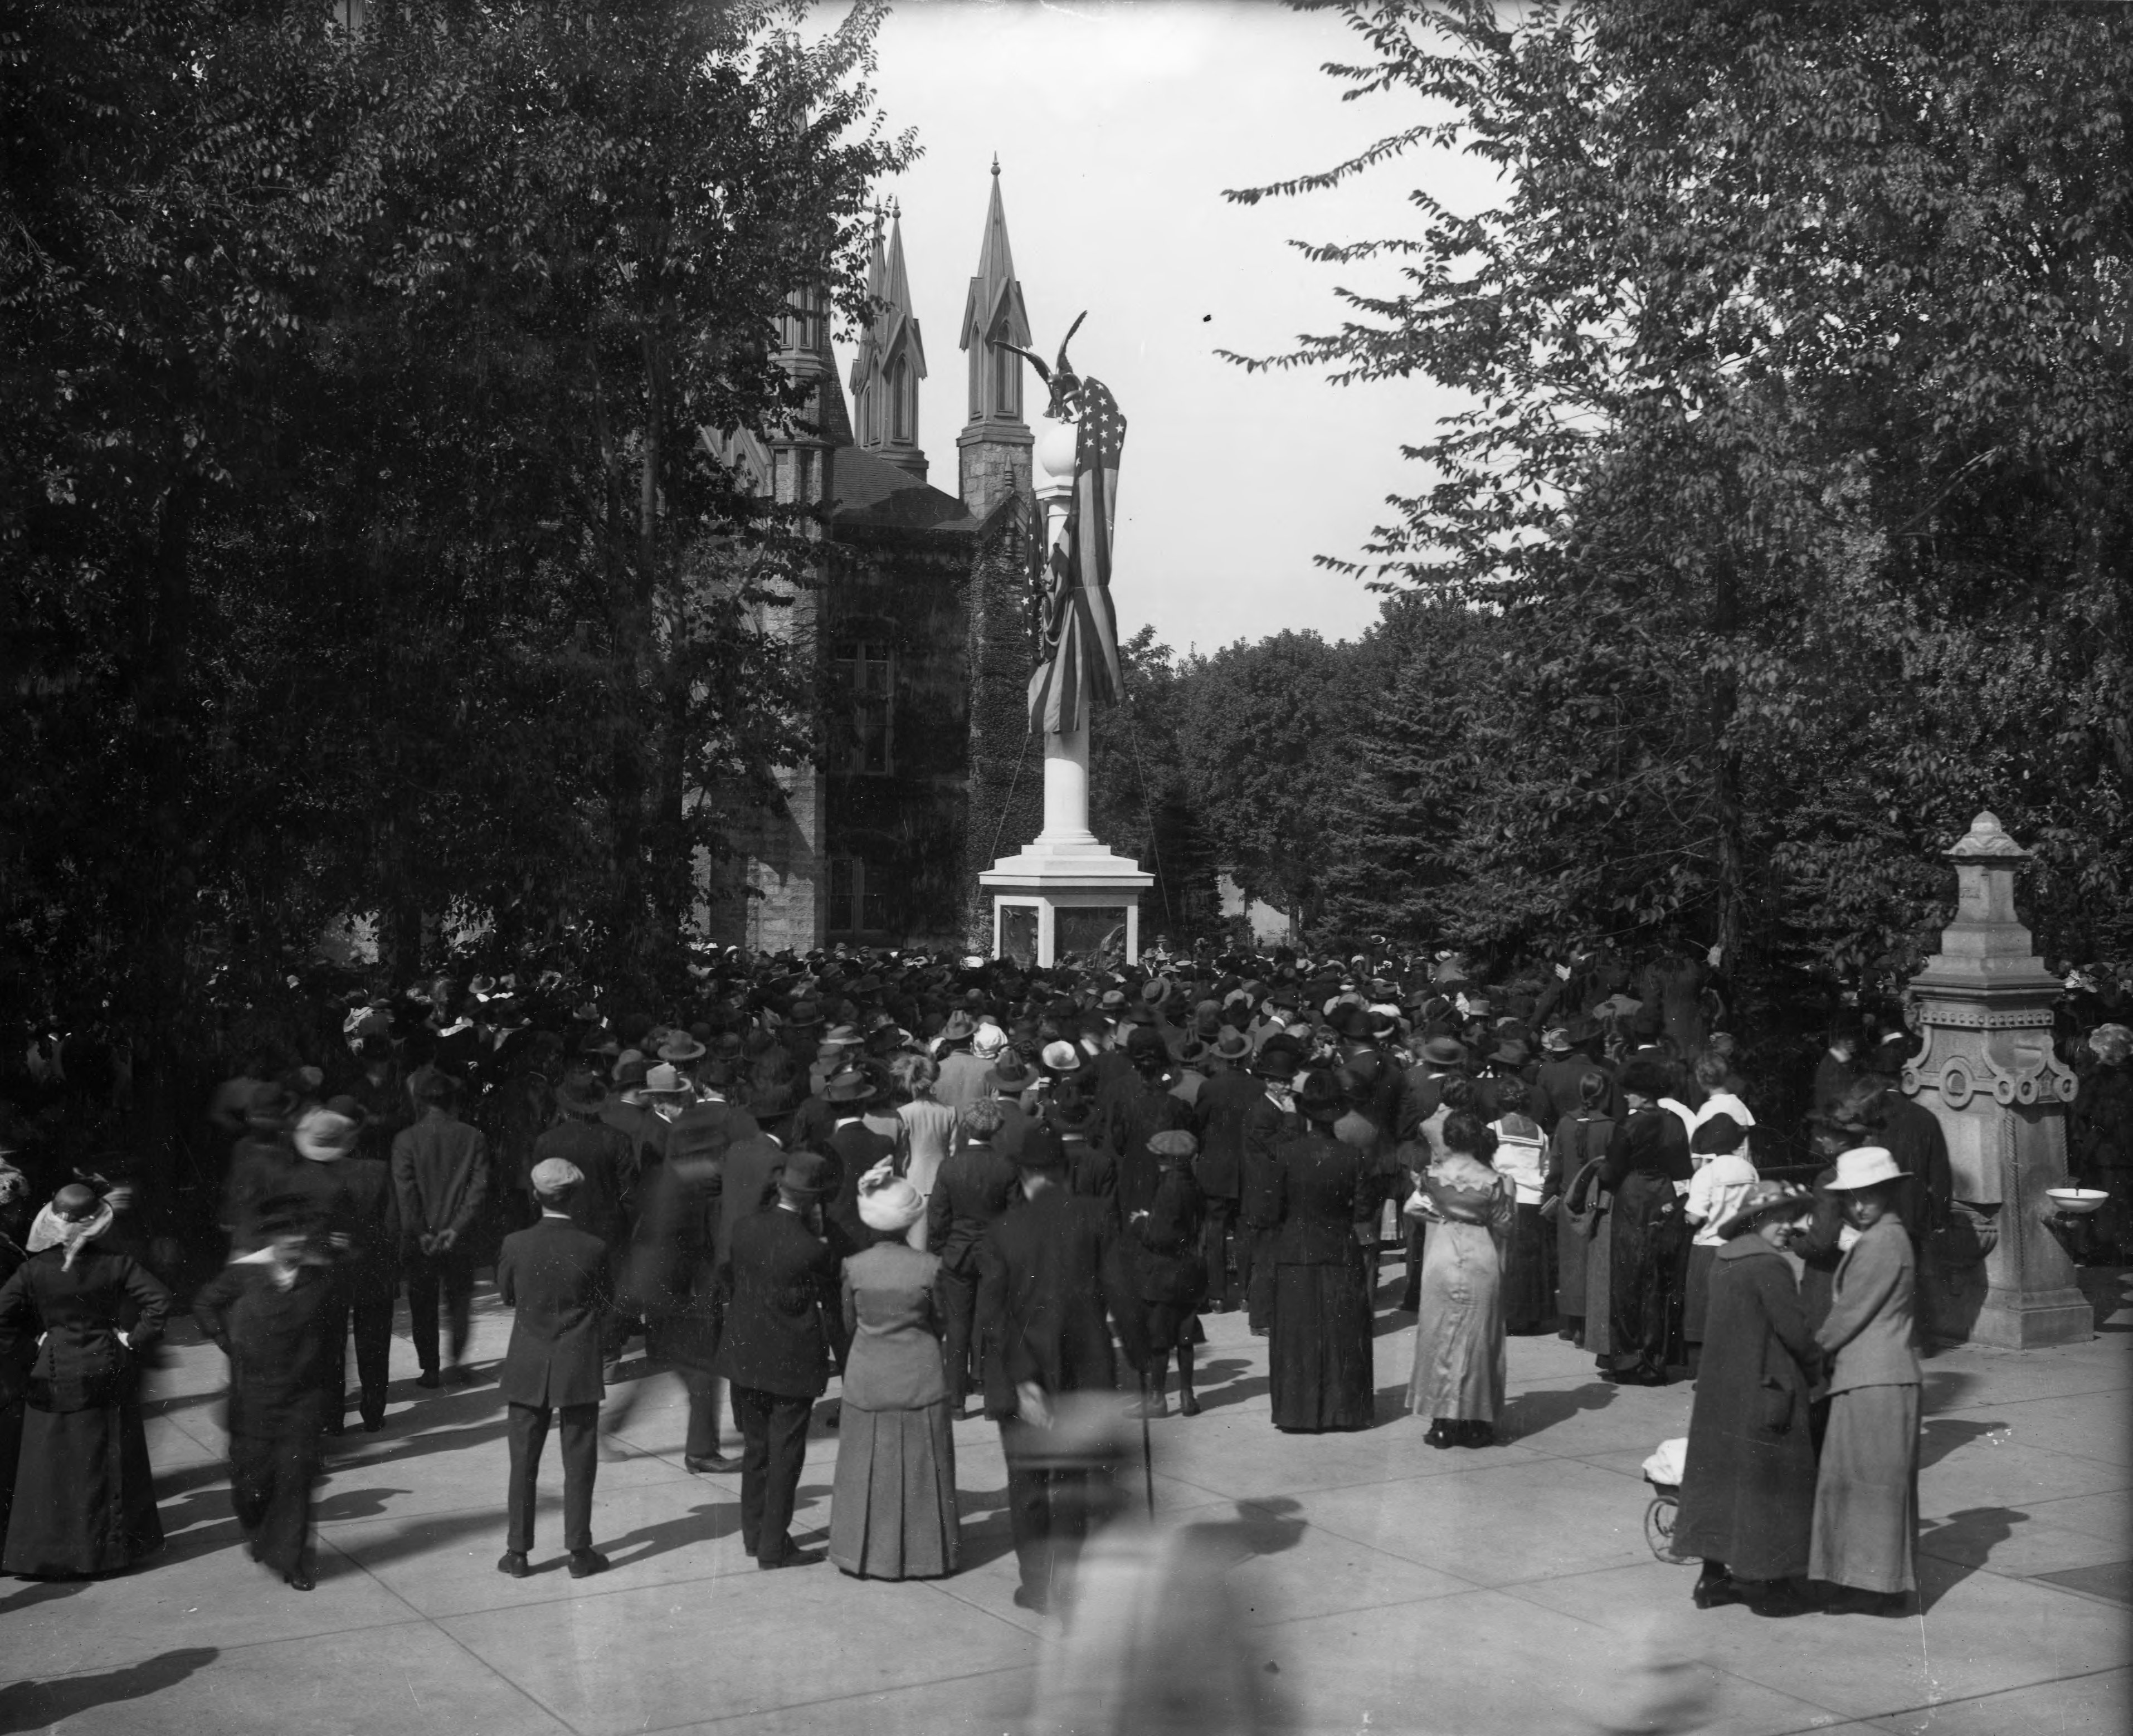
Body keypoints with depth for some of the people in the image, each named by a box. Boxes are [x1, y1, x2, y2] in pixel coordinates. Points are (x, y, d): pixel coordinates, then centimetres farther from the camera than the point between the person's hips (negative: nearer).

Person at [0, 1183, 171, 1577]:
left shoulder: (33, 1271, -10)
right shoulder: (114, 1265, -10)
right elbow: (159, 1300, -15)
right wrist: (135, 1339, -6)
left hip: (55, 1378, -1)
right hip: (108, 1373, 1)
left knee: (51, 1468, 11)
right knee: (108, 1466, 13)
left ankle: (46, 1552, 16)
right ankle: (108, 1547, 22)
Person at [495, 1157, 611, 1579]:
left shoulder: (515, 1245, -10)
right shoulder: (593, 1249, -12)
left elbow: (506, 1296, 5)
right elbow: (602, 1306, 0)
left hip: (528, 1370, 1)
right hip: (579, 1371, -1)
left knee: (523, 1464, 11)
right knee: (579, 1464, 7)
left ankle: (518, 1552, 15)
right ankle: (579, 1552, 11)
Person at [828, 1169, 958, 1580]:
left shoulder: (854, 1268, -10)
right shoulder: (929, 1267, -14)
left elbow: (849, 1325, 3)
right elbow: (941, 1323, -2)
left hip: (867, 1381, 1)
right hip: (919, 1380, -1)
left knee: (868, 1467, 12)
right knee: (918, 1468, 10)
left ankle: (865, 1552, 18)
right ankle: (921, 1552, 17)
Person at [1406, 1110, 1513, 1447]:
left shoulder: (1433, 1174, -5)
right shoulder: (1492, 1181, -7)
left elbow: (1413, 1208, 8)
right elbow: (1503, 1227, 0)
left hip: (1442, 1258, 0)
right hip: (1481, 1259, 0)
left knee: (1442, 1335, 7)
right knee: (1477, 1339, 7)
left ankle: (1443, 1422, 6)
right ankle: (1475, 1422, 10)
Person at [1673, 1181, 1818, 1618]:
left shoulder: (1724, 1260, 8)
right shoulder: (1768, 1265, -18)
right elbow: (1794, 1331, -20)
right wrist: (1814, 1366, 1)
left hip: (1720, 1390, 8)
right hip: (1764, 1393, -8)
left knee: (1719, 1477, 13)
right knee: (1767, 1481, 2)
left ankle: (1714, 1577, 20)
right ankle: (1763, 1584, 8)